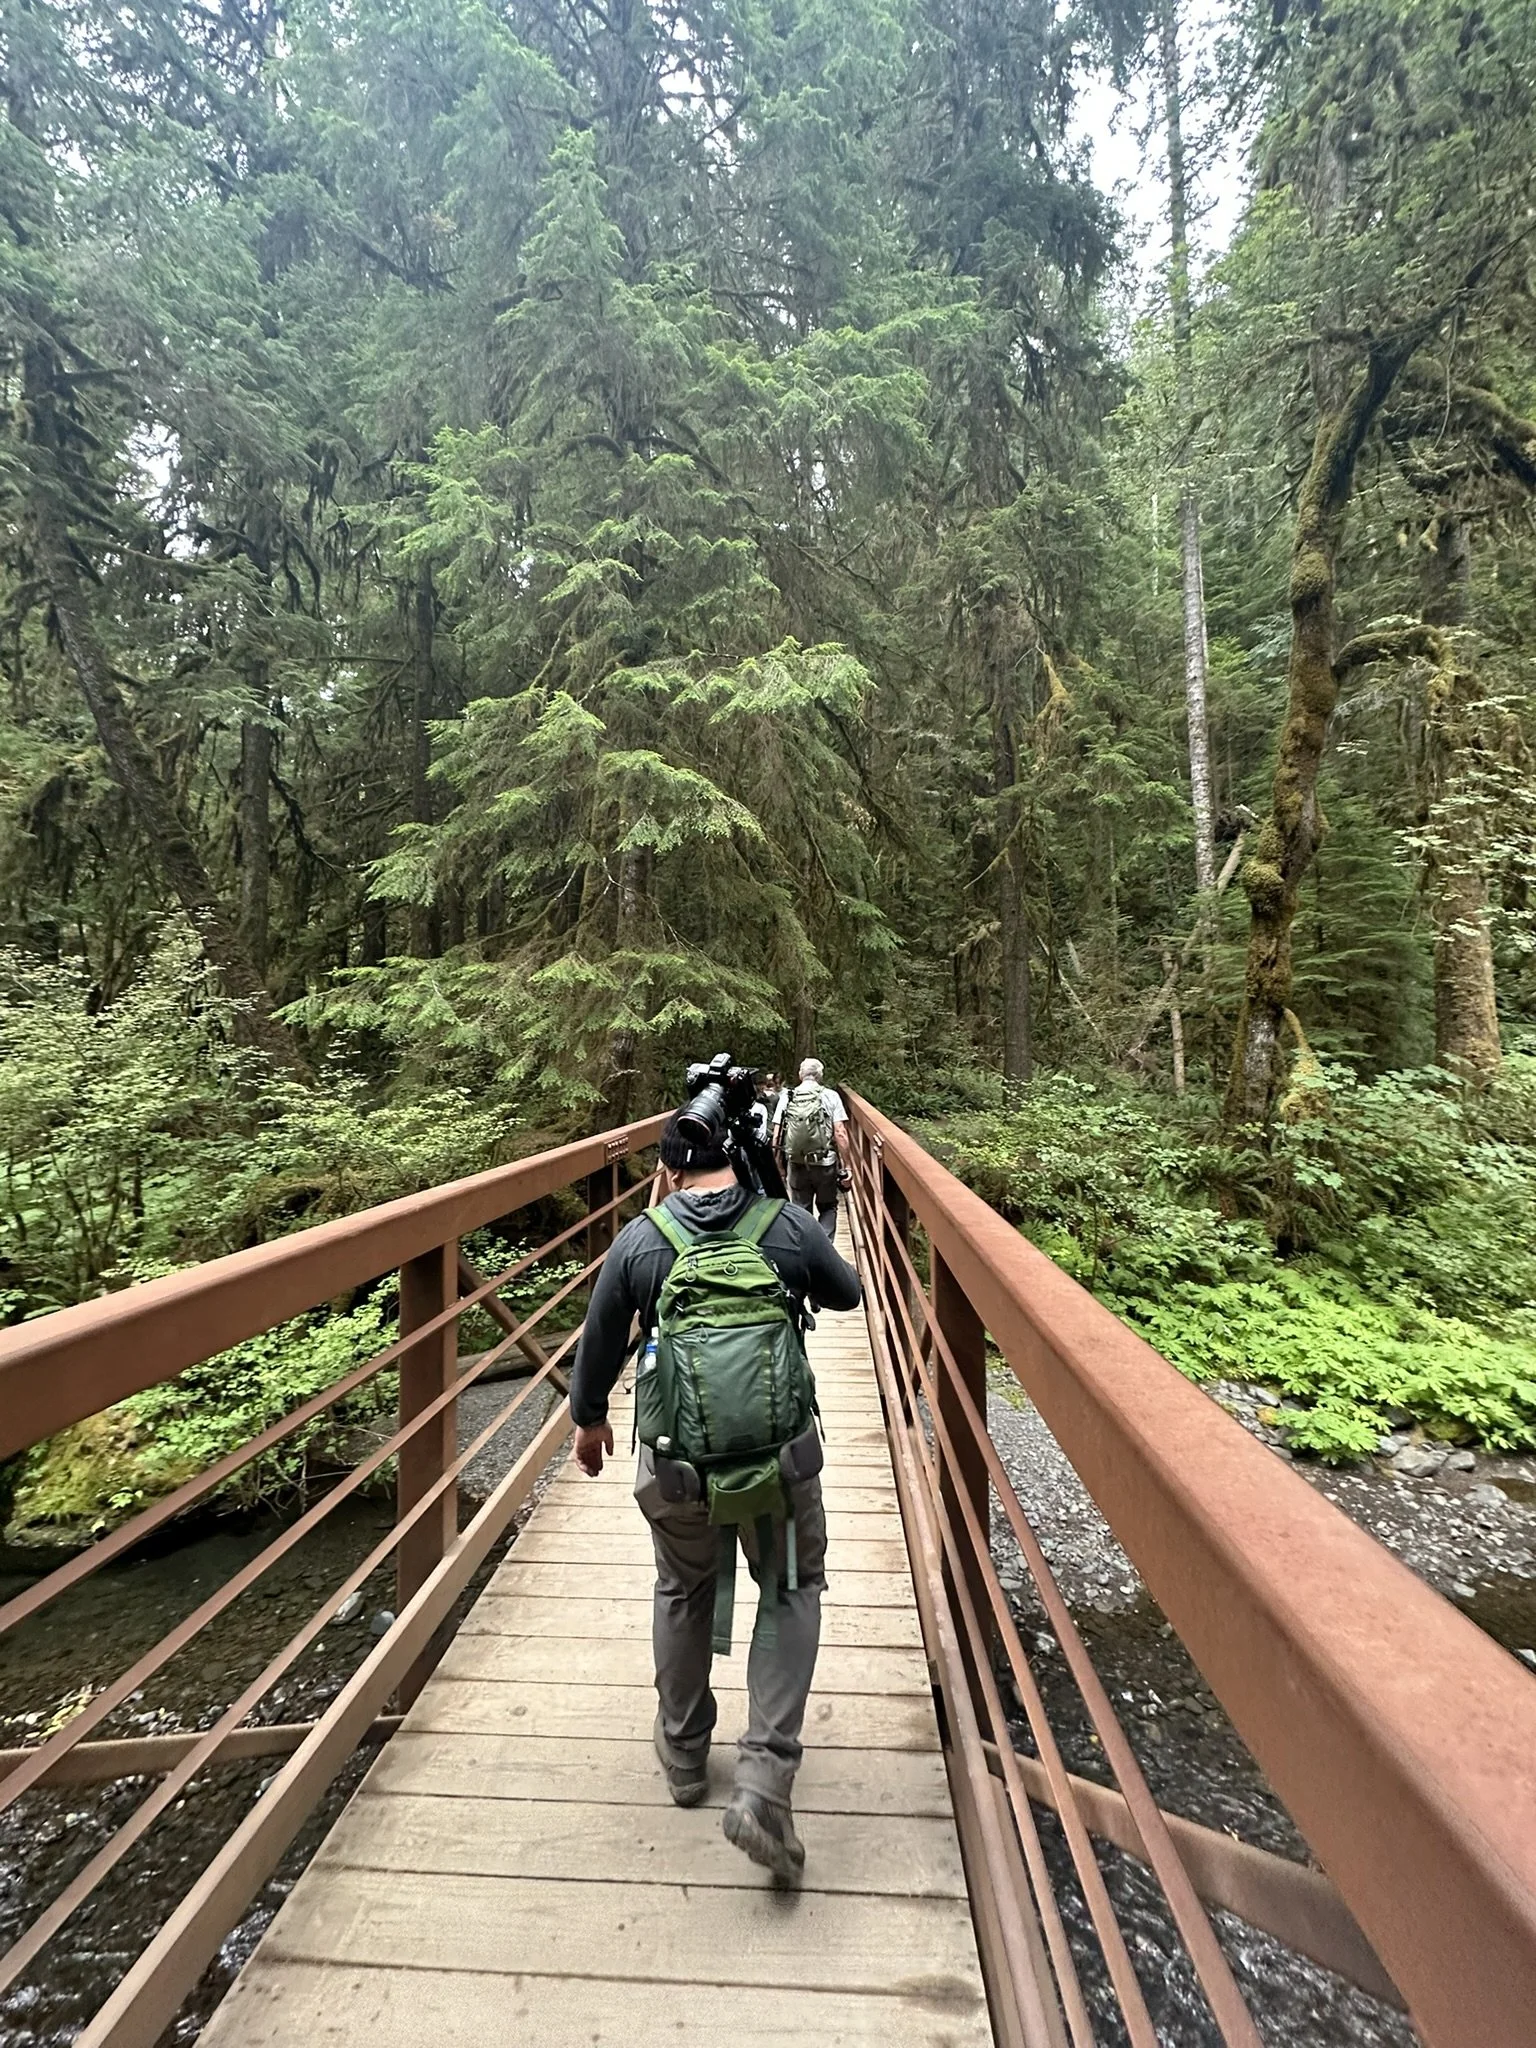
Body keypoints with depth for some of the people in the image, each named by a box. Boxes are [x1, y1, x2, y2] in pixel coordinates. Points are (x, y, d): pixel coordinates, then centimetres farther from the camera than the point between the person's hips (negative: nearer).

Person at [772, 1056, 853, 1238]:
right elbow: (840, 1133, -9)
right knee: (827, 1208, 17)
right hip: (825, 1163, -1)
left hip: (796, 1164, 1)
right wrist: (848, 1166, -5)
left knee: (800, 1211, 14)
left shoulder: (787, 1097, 2)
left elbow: (776, 1137, -1)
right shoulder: (830, 1096, -3)